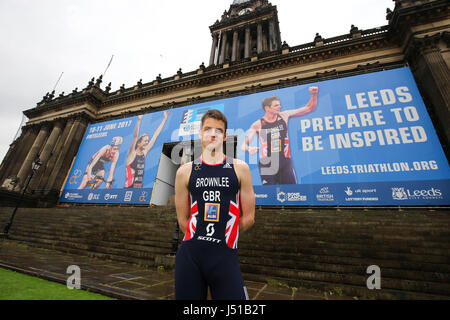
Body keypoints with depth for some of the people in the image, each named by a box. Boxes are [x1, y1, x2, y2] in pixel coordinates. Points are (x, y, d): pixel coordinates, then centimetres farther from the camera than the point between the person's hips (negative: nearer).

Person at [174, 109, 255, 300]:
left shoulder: (240, 169, -1)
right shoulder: (185, 172, 2)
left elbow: (248, 218, 2)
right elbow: (183, 220, 6)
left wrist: (224, 238, 7)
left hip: (225, 256, -1)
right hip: (189, 255, 2)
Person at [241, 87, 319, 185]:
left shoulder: (284, 116, 2)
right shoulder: (258, 124, -4)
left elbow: (309, 108, 8)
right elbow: (244, 145, -6)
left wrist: (314, 94, -7)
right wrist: (249, 149, -27)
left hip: (285, 162, 2)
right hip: (267, 165, -2)